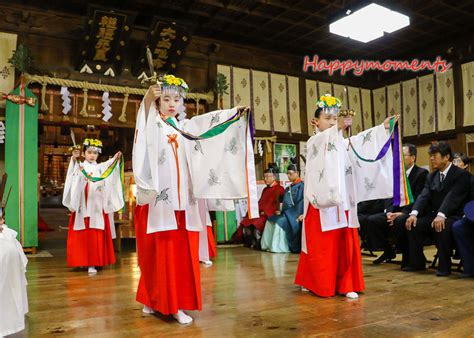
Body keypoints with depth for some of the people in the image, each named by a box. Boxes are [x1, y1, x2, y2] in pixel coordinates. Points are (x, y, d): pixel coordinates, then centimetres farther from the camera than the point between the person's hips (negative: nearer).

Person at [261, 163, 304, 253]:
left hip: (295, 214, -8)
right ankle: (269, 245, -8)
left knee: (279, 221, -28)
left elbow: (301, 203, -16)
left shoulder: (301, 186, -7)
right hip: (287, 213, 9)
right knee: (270, 221, -6)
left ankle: (278, 247, -22)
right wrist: (281, 211, 0)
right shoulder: (289, 188, 18)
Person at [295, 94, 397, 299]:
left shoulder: (343, 143, 15)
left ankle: (345, 285, 12)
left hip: (342, 201, 5)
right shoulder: (314, 142, 0)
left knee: (346, 244, 4)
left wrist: (383, 127, -12)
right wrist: (337, 128, -40)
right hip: (322, 201, -5)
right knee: (320, 245, 2)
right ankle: (316, 283, 18)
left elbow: (361, 141, 0)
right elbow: (323, 141, -23)